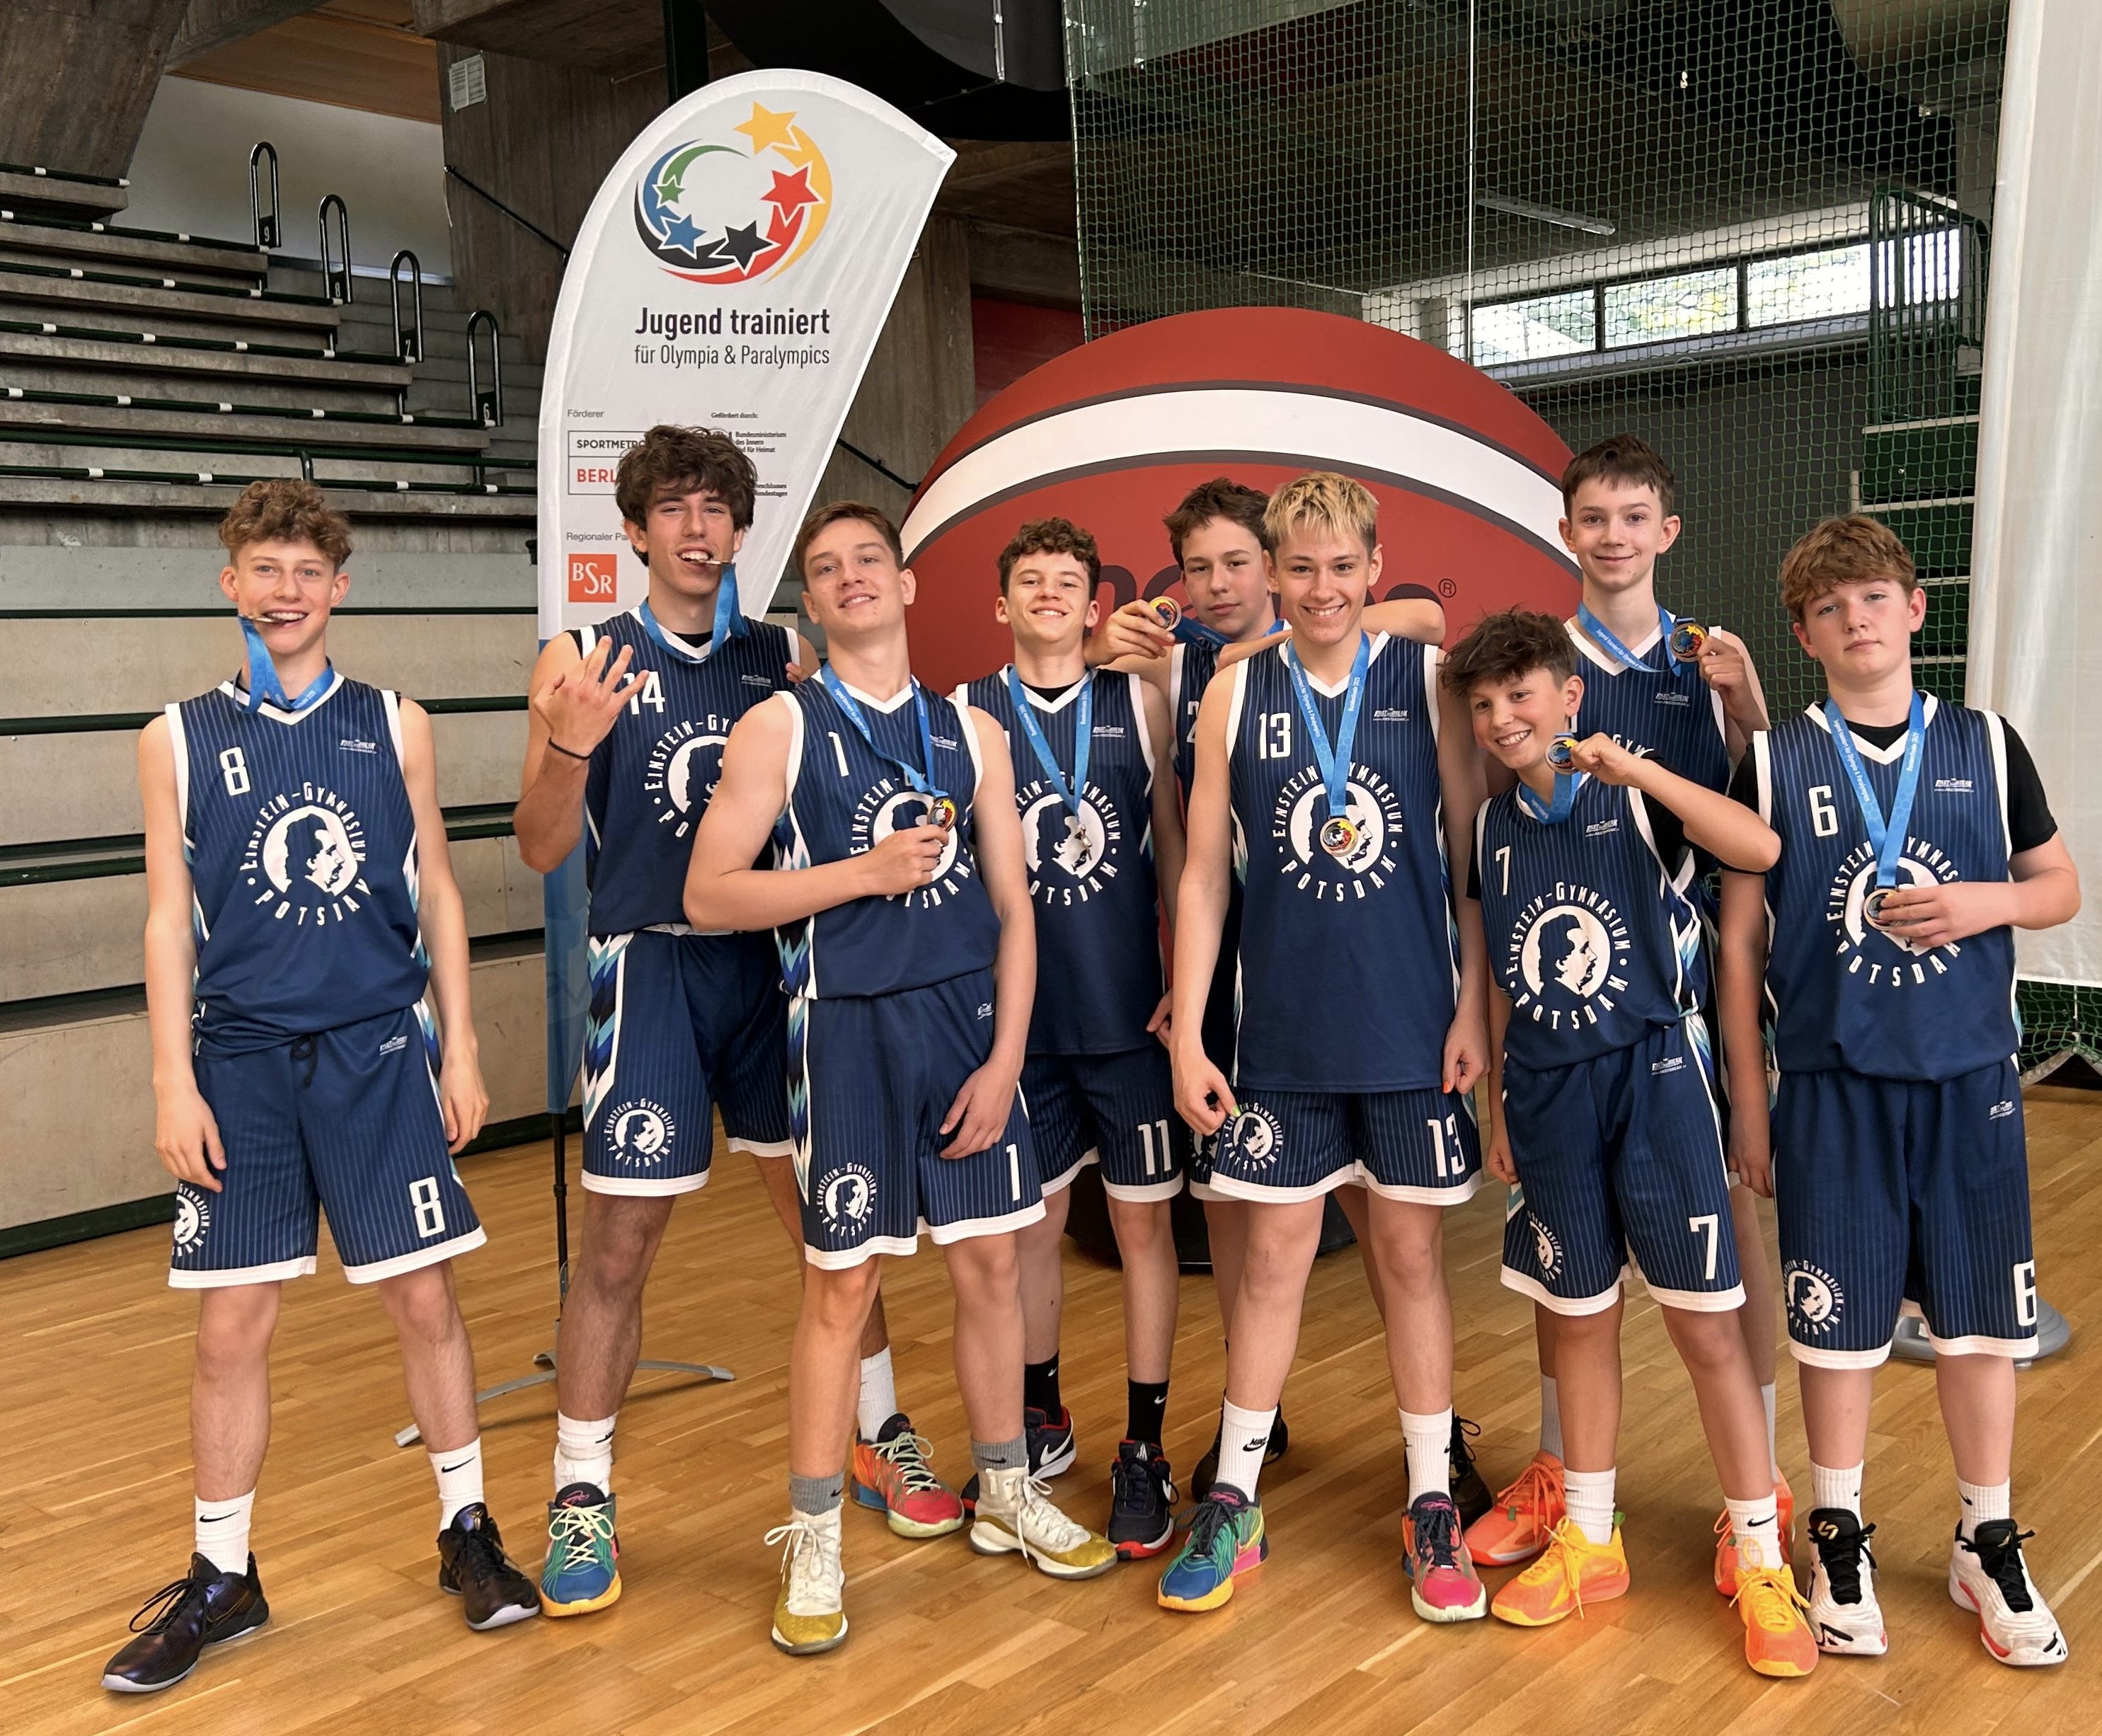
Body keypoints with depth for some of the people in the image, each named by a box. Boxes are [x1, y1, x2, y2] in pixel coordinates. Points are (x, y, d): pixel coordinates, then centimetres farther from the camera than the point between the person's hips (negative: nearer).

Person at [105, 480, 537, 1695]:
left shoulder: (395, 725, 5)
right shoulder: (180, 739, 4)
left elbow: (437, 894, 7)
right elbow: (170, 917, 3)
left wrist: (460, 1045, 3)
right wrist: (175, 1081, -3)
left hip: (380, 1050, 0)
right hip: (241, 1060, 0)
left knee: (426, 1298, 3)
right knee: (233, 1325, 4)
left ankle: (468, 1532, 22)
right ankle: (223, 1580, 22)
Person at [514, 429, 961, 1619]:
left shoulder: (785, 659, 6)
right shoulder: (585, 661, -1)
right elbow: (543, 849, -5)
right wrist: (570, 750, -23)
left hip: (776, 960, 3)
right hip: (653, 969, -3)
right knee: (623, 1240, 0)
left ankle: (879, 1432, 30)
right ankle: (583, 1496, 16)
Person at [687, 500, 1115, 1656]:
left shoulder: (971, 732, 8)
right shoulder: (779, 728, -1)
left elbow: (1012, 903, 7)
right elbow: (708, 896, -6)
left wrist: (1004, 1057, -2)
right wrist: (867, 871, -14)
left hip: (970, 1017, 3)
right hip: (850, 1024, -3)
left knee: (991, 1262, 10)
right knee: (843, 1283, 2)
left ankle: (1005, 1495, 31)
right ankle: (813, 1546, 18)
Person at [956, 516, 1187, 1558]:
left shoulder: (1138, 706, 2)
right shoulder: (968, 713, 2)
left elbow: (1175, 850, 4)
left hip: (1131, 1012, 0)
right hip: (1019, 1012, 1)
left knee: (1142, 1219, 5)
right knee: (1032, 1220, 11)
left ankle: (1144, 1452, 17)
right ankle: (1042, 1421, 31)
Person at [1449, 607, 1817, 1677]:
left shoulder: (1636, 803, -7)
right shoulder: (1493, 831, 6)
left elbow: (1761, 849, -25)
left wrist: (1633, 768, -26)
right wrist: (1499, 1107, 11)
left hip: (1652, 1076, -4)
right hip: (1548, 1095, 4)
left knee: (1706, 1326, 0)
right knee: (1580, 1319, 14)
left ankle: (1760, 1558, 15)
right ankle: (1589, 1540, 29)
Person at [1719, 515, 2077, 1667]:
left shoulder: (1986, 745, 3)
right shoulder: (1773, 762, -2)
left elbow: (2060, 887, 11)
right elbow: (1739, 937, 0)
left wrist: (1985, 901, -12)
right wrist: (1748, 1095, -1)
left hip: (1969, 1077, 2)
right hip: (1830, 1082, -1)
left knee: (1978, 1315, 10)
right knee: (1838, 1318, 7)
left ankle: (1988, 1546, 29)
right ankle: (1839, 1538, 26)